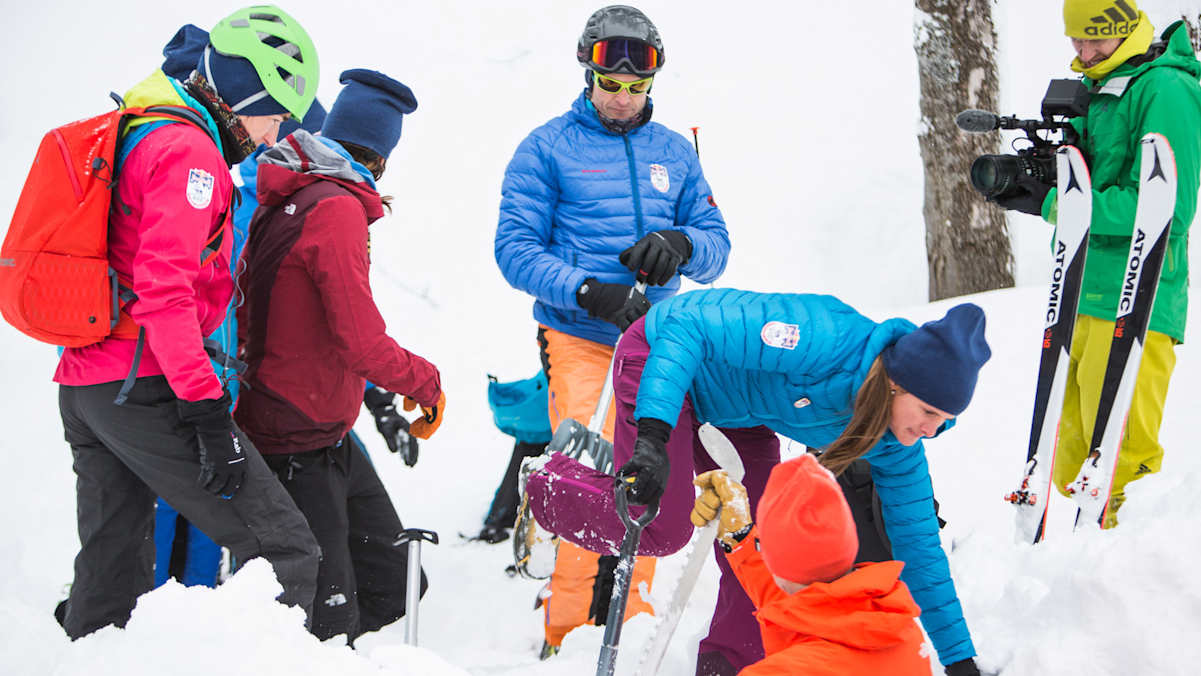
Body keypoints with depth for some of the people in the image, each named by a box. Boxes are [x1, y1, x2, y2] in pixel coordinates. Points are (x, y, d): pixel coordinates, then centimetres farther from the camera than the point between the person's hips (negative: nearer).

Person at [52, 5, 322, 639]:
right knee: (284, 550, -12)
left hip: (81, 383, 10)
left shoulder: (139, 134, 21)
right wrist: (206, 408, -24)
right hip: (144, 388, -10)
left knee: (110, 585, 17)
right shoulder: (191, 152, -11)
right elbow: (165, 288, -22)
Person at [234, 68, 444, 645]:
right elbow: (360, 337, -22)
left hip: (327, 439, 10)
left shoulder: (285, 199, 12)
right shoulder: (337, 208, -18)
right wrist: (425, 383, -6)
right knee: (328, 621, -7)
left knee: (392, 589, 12)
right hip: (300, 448, -10)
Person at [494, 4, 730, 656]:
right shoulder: (547, 148, 3)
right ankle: (568, 631, -8)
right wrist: (585, 291, -19)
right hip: (579, 340, -4)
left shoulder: (674, 153, 15)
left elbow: (716, 246, 14)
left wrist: (680, 245, -11)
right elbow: (516, 247, -3)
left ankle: (630, 621, 13)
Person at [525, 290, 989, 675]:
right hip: (662, 358, -7)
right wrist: (653, 436, -53)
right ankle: (552, 487, 9)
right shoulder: (828, 338, -39)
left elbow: (918, 546, -4)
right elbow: (686, 329, -41)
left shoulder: (894, 444, -15)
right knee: (660, 529, -17)